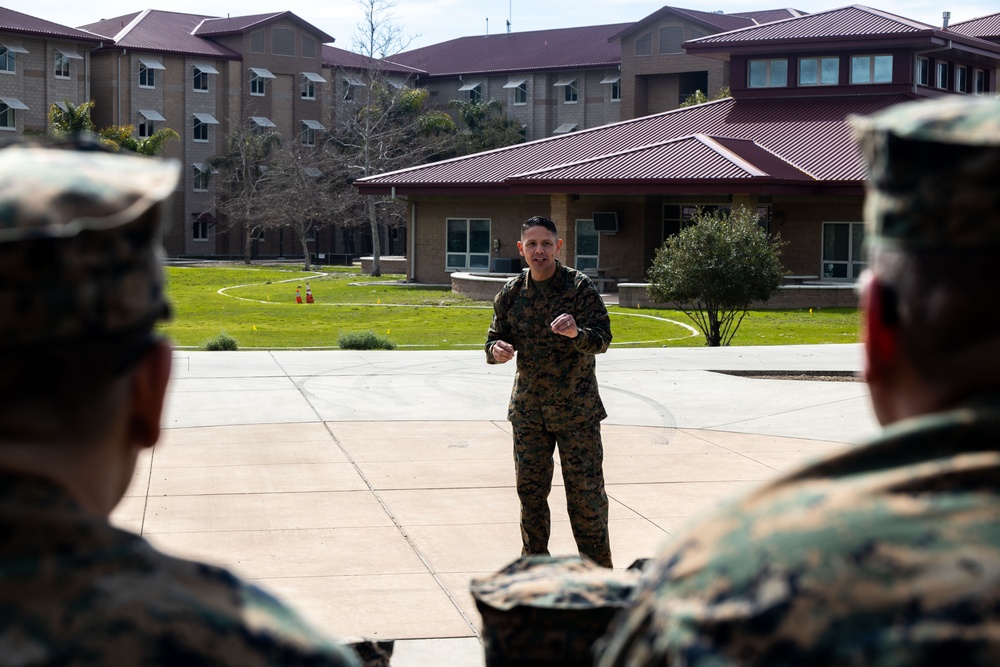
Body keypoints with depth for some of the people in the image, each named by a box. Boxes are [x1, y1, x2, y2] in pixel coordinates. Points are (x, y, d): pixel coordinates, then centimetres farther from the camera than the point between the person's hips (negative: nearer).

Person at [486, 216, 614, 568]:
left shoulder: (580, 287, -9)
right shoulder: (510, 293, 3)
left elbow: (602, 339, -15)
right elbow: (495, 338, 12)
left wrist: (576, 333, -37)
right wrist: (496, 350, -13)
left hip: (576, 408, -3)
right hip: (528, 408, 4)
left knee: (586, 491, -1)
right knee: (530, 489, 9)